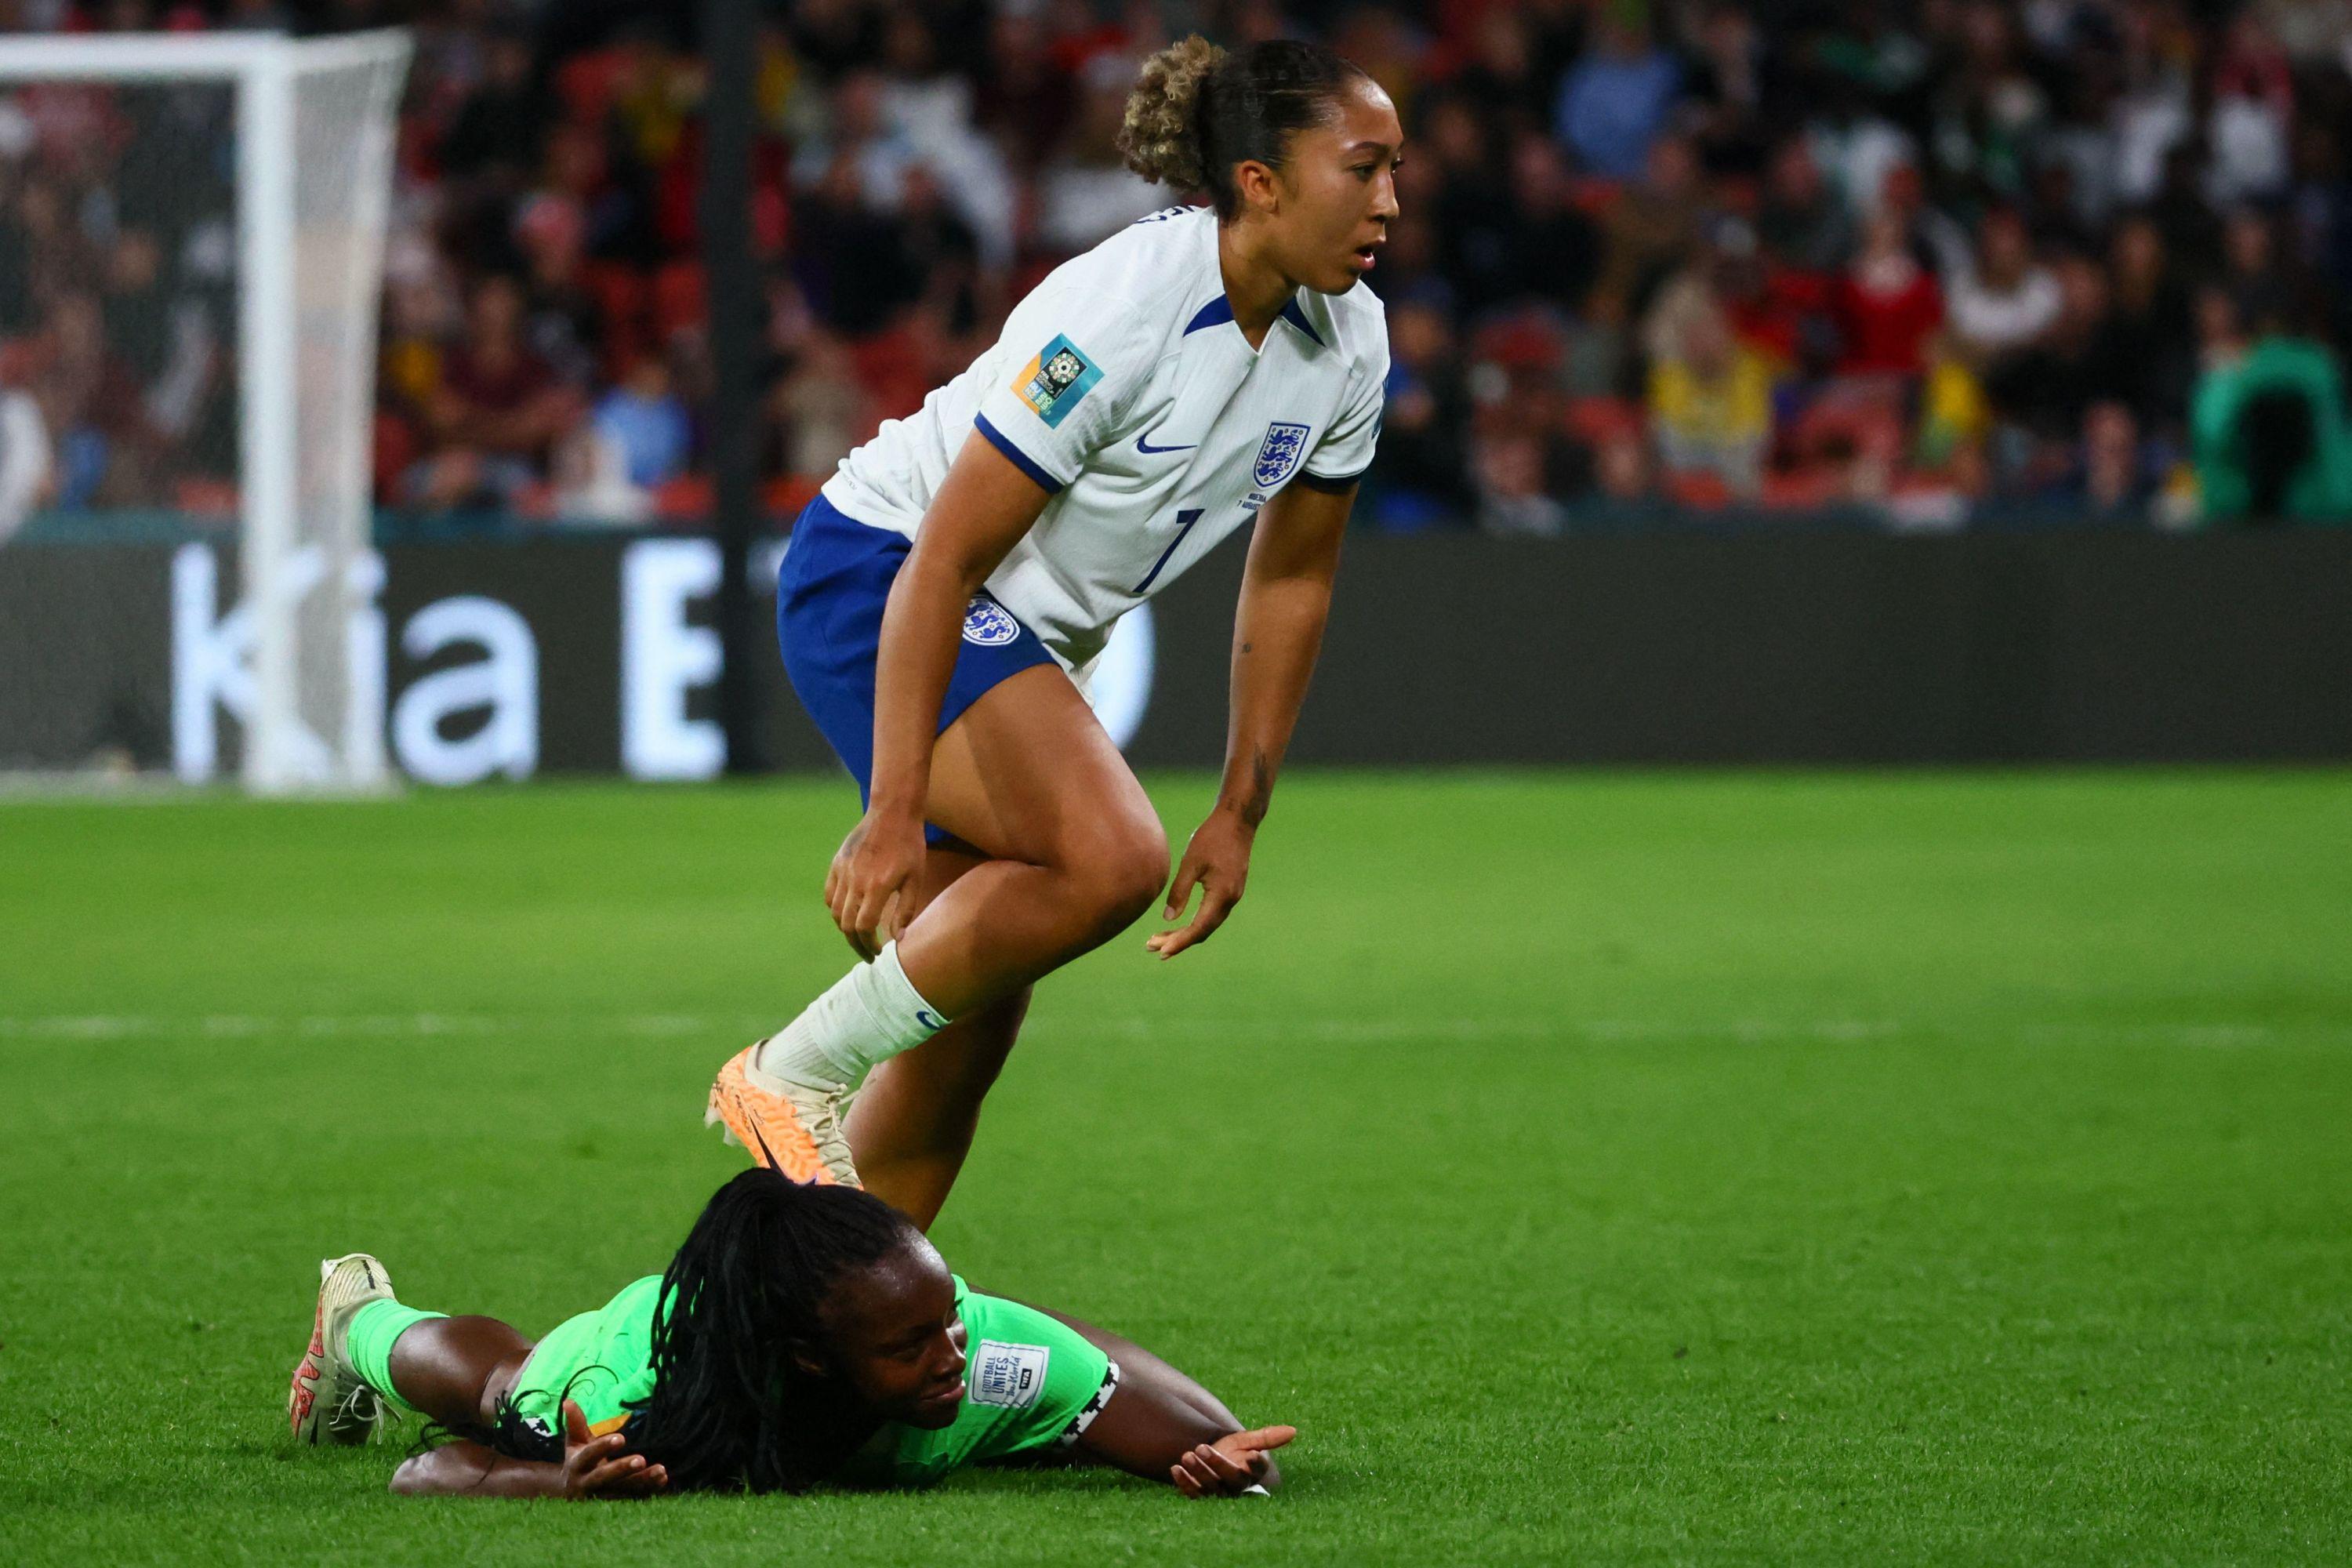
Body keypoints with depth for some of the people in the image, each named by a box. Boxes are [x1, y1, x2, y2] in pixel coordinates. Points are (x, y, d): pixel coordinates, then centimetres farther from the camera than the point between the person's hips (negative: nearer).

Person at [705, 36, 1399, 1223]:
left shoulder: (1348, 343, -4)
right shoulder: (1117, 315, -28)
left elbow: (1291, 579, 9)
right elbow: (945, 558, -29)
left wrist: (1240, 813, 7)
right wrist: (894, 814, -32)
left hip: (1028, 637, 9)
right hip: (876, 581, -9)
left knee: (971, 1026, 5)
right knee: (1108, 856, -30)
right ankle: (792, 1076, -17)